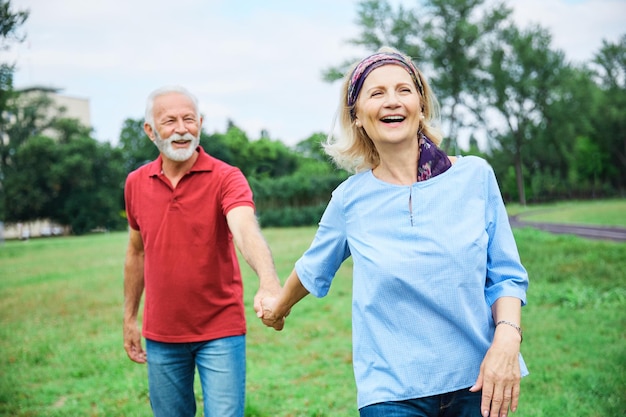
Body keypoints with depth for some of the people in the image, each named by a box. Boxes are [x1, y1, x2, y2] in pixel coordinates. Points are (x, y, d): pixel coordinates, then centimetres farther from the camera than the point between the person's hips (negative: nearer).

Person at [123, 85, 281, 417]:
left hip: (220, 330, -3)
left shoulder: (226, 178, -13)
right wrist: (129, 318, 14)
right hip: (161, 335, 4)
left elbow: (246, 230, -31)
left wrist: (268, 282, -50)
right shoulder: (136, 183, 1)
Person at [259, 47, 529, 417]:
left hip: (477, 383, 1)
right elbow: (314, 268, 14)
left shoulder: (476, 175, -5)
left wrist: (507, 337, -15)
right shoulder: (351, 199, -5)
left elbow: (506, 276, 1)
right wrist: (279, 307, 29)